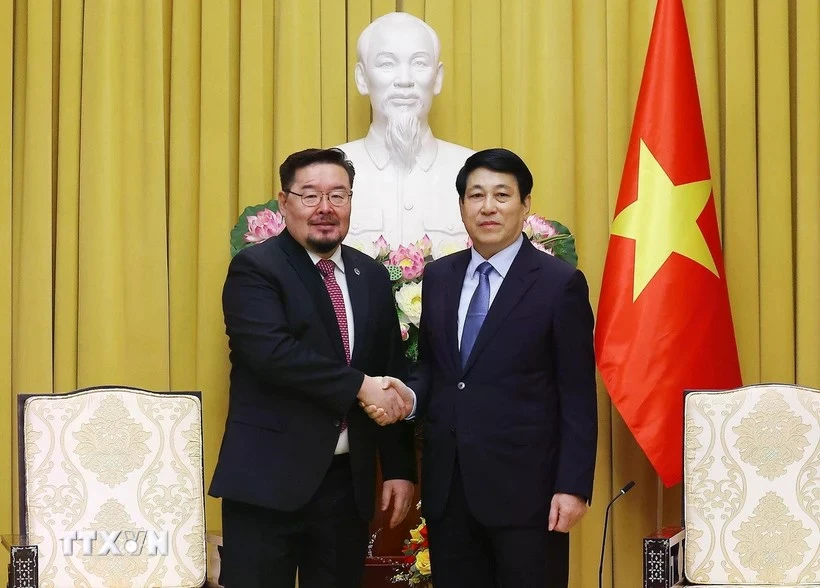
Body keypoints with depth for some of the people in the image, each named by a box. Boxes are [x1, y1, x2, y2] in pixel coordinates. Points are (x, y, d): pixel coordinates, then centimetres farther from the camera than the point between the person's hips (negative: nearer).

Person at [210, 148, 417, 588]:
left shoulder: (371, 276, 12)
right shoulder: (254, 268, -5)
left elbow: (393, 377, 13)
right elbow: (273, 352, -20)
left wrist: (399, 468, 8)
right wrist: (359, 386, -18)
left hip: (348, 480, 5)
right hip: (269, 479, -5)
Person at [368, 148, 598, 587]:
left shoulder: (559, 283, -4)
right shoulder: (438, 277, 11)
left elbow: (578, 396, -6)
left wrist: (573, 486, -11)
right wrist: (410, 395, -4)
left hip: (523, 485, -5)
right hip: (447, 484, 5)